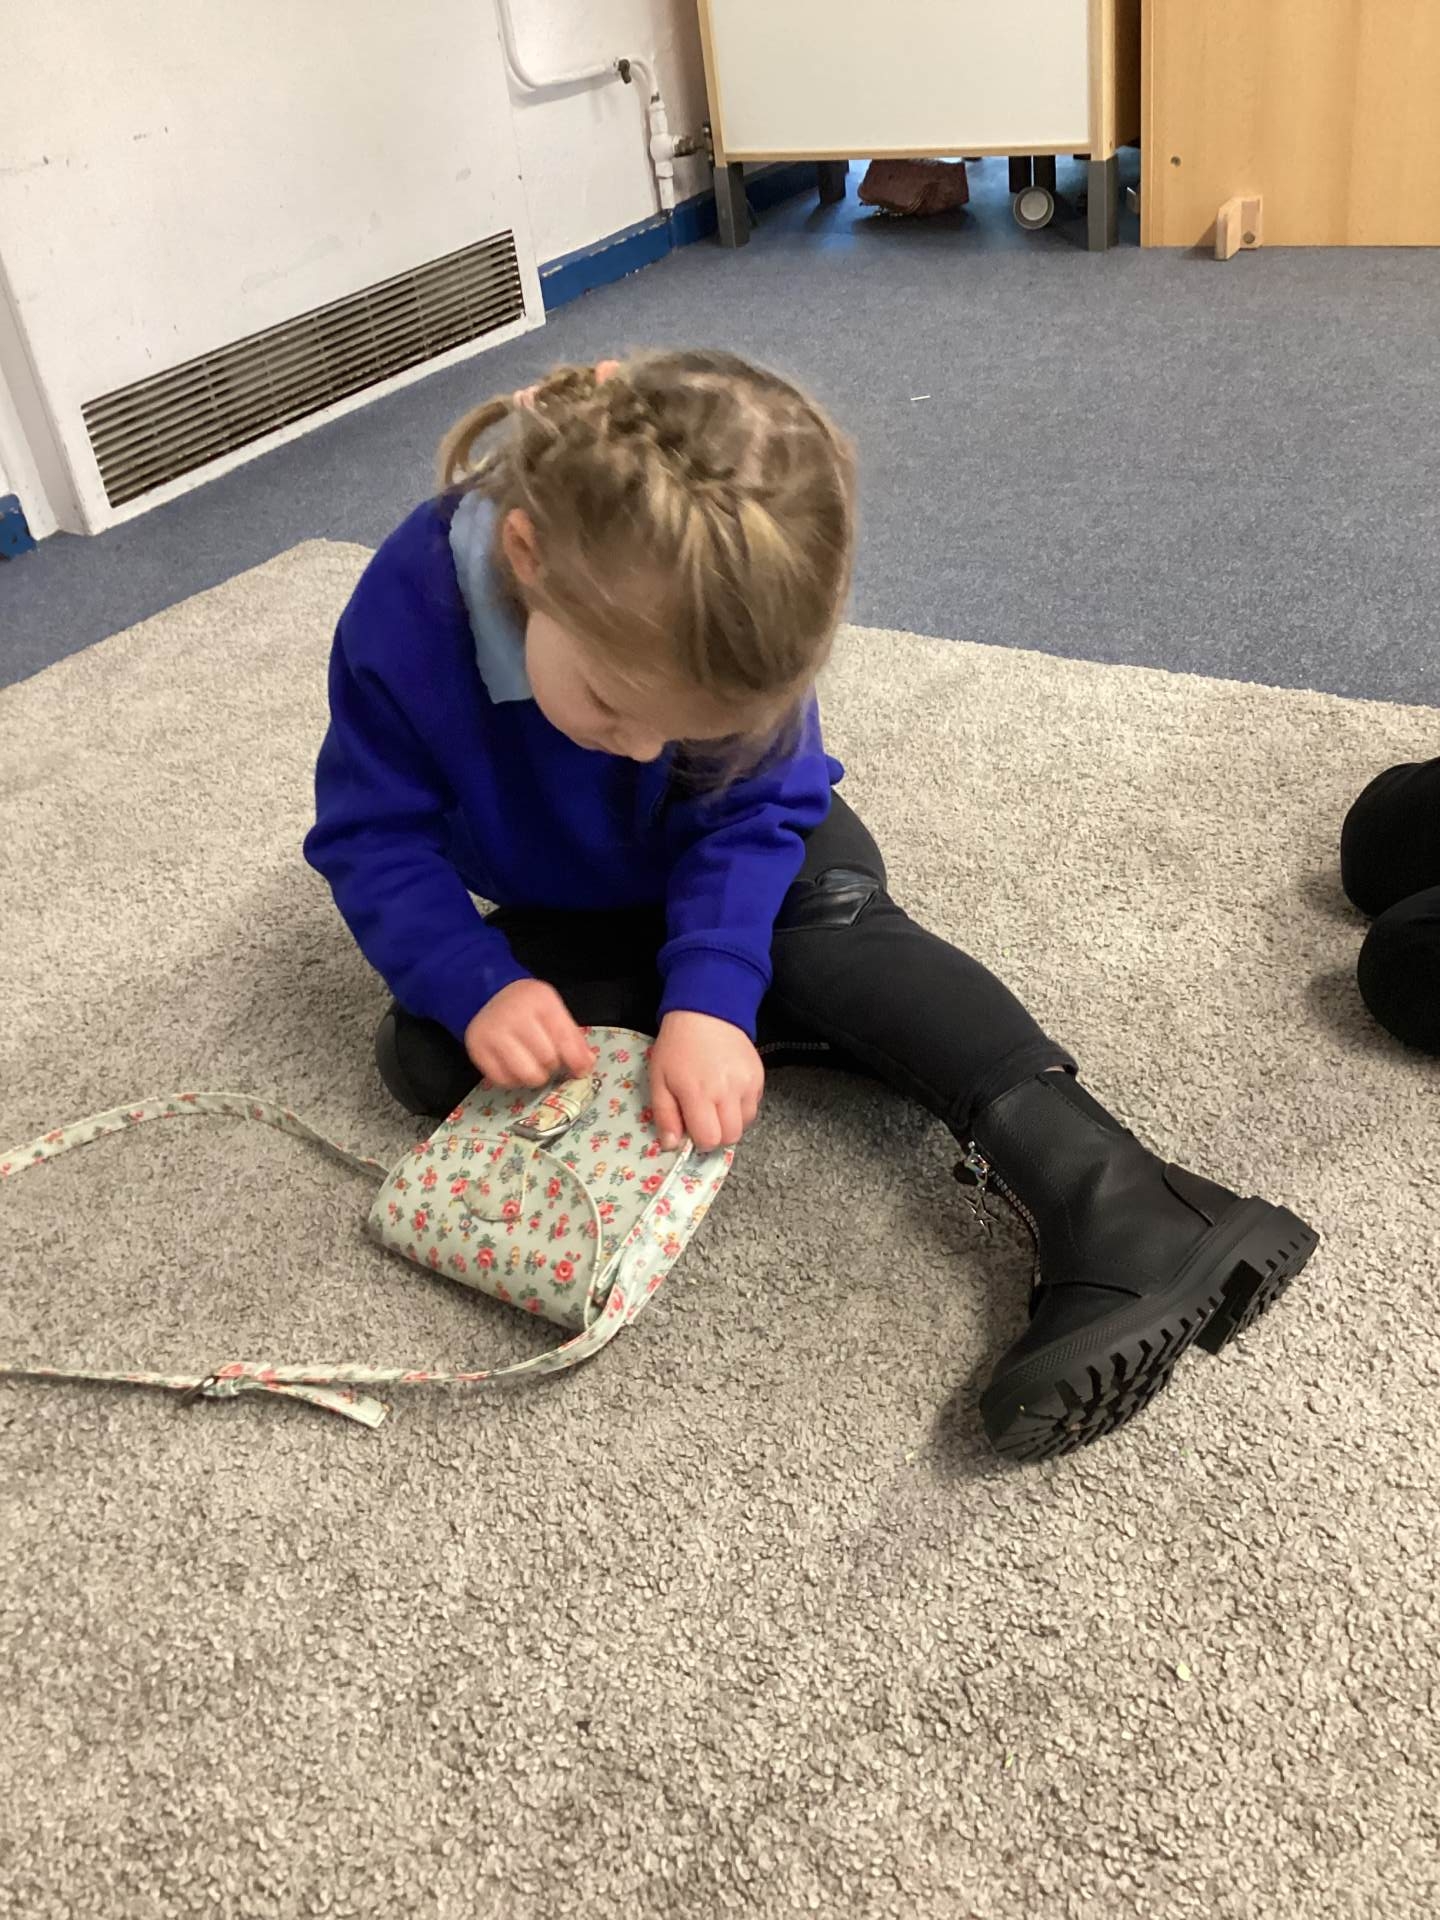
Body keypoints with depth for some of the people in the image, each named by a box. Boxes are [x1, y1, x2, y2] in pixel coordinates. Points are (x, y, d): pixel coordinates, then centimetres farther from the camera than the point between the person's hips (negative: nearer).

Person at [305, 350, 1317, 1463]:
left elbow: (756, 809, -23)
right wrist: (477, 987, -39)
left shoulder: (729, 627, -27)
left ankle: (1113, 1206, -42)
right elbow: (373, 837, -23)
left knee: (841, 929, -31)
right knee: (428, 1052, -22)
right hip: (563, 915, 2)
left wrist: (708, 997, -39)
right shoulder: (409, 615, -32)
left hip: (728, 868, -1)